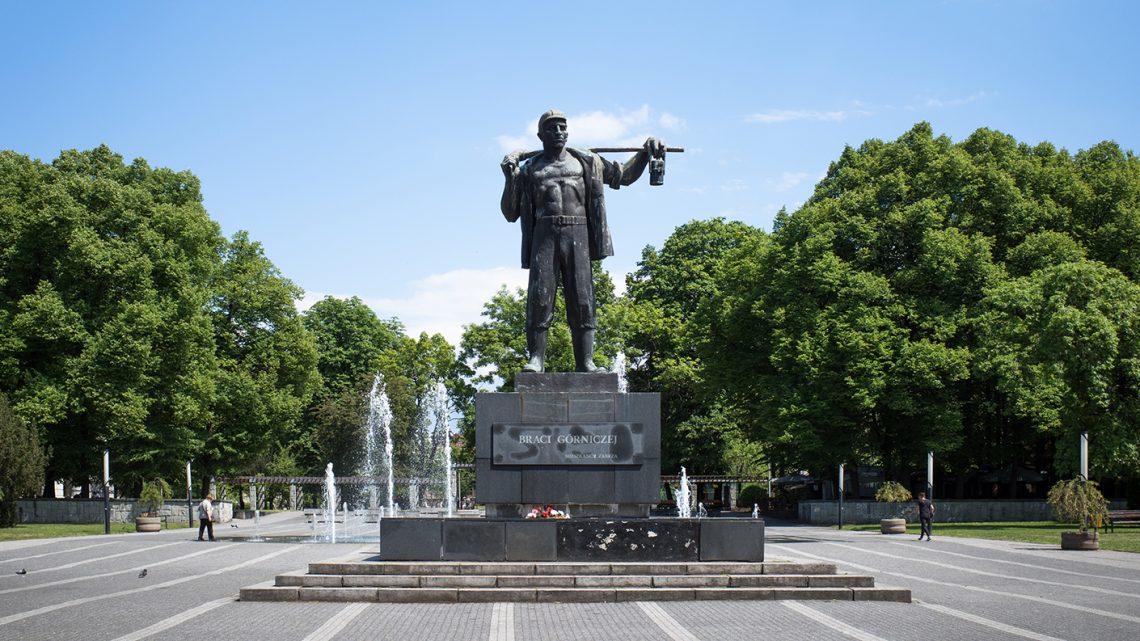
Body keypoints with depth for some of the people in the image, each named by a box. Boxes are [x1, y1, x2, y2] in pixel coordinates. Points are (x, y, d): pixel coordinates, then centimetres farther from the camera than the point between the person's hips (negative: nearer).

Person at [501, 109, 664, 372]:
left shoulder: (587, 162, 20)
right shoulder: (529, 169, 16)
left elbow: (625, 175, 27)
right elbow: (510, 213, 14)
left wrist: (645, 154, 14)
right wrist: (510, 179, 0)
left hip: (577, 235, 1)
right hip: (544, 235, -1)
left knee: (582, 300, -5)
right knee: (539, 299, -10)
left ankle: (585, 361, -5)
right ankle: (536, 359, -9)